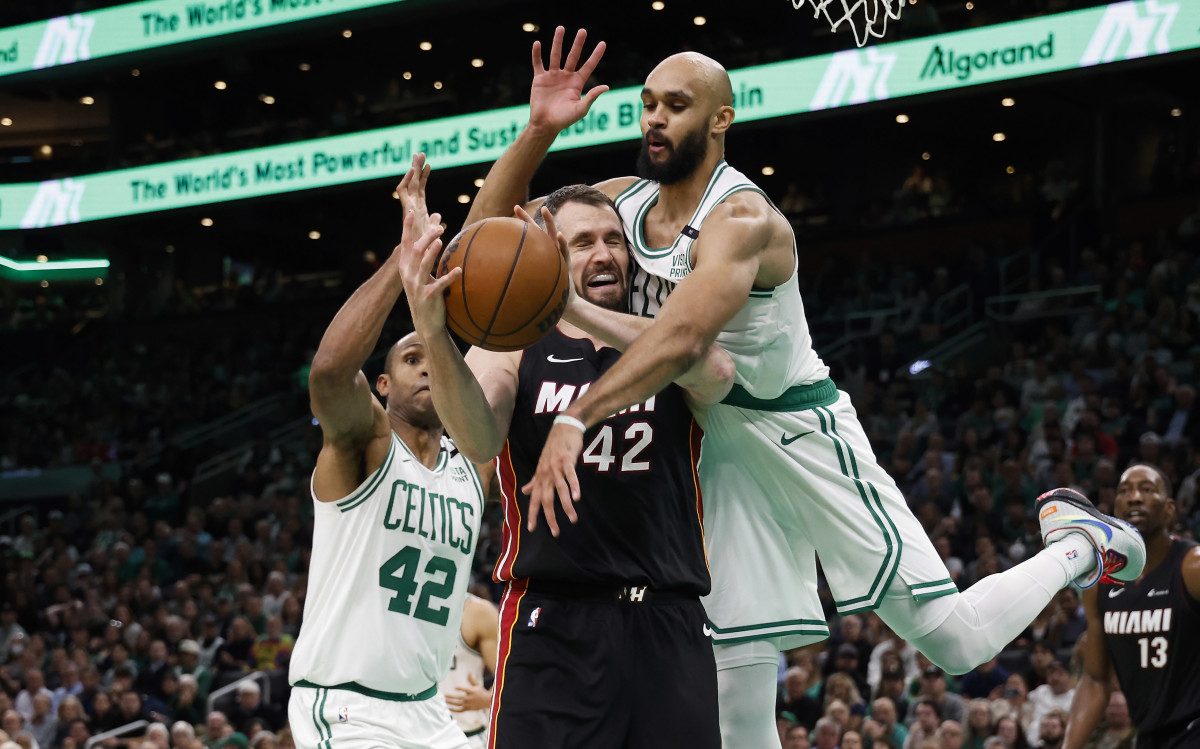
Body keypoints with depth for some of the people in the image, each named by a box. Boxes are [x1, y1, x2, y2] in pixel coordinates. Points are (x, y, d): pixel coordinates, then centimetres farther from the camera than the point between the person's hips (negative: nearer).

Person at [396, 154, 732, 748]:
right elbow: (479, 442, -12)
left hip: (670, 628, 2)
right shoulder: (511, 348, 8)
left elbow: (716, 372, -15)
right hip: (554, 626, -2)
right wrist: (436, 340, -32)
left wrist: (579, 310, -26)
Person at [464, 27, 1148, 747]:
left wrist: (575, 419, -52)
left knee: (956, 642, -6)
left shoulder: (742, 218, -24)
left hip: (800, 432, -6)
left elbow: (683, 337, -41)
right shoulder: (625, 201, 0)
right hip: (718, 449, 6)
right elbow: (490, 234, 1)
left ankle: (1075, 546, 22)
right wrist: (538, 130, -15)